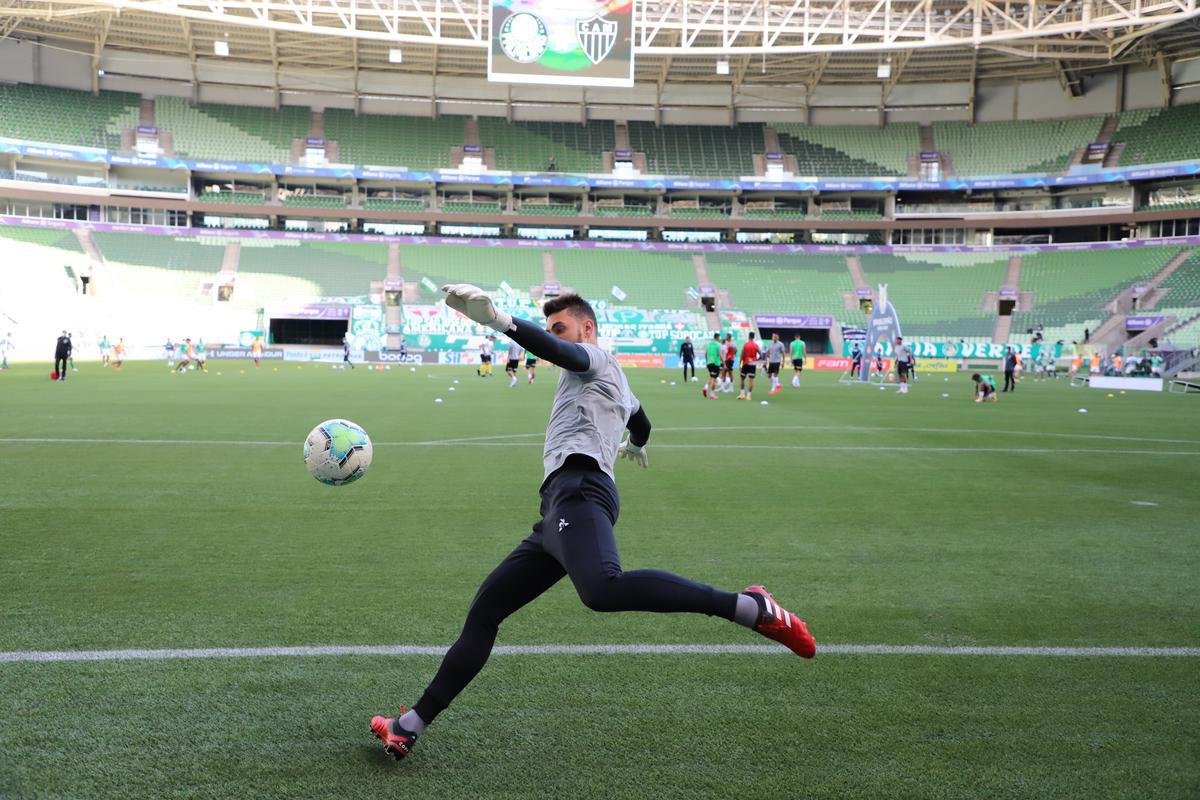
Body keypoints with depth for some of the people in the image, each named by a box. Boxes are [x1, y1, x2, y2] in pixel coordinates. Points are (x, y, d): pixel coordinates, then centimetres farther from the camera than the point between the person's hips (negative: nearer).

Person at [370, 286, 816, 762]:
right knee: (483, 612, 8)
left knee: (603, 589, -39)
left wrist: (494, 319, -29)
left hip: (578, 492, -11)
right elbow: (640, 422, 59)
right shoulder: (615, 384, 38)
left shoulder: (595, 358, 11)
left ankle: (751, 608, -35)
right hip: (558, 512, 11)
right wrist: (636, 447, 83)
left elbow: (557, 350, -14)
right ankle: (411, 727, 9)